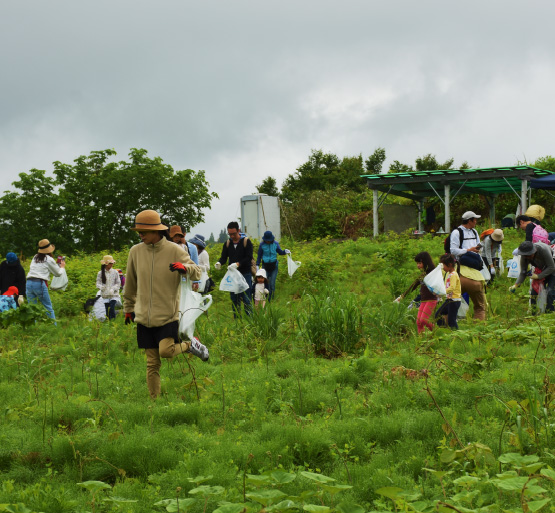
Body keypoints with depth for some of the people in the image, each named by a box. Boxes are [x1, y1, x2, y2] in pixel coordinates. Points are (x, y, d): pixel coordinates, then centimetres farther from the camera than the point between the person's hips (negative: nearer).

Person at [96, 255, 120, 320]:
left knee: (112, 309, -17)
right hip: (105, 295, 1)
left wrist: (113, 289, -16)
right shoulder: (100, 273, 3)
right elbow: (98, 283, 4)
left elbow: (118, 283, 2)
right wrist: (101, 287, -20)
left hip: (113, 295, -1)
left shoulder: (115, 272, 1)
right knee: (107, 311, 2)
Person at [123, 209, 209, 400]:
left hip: (168, 316, -3)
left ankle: (190, 345, 8)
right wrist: (128, 308, 23)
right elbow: (130, 283, 16)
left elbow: (197, 273, -7)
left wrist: (184, 267, -29)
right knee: (152, 363, 2)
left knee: (166, 351, -22)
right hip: (144, 317, 3)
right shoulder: (136, 251, 3)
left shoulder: (175, 251, -5)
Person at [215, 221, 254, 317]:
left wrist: (238, 264, -25)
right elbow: (224, 257, 8)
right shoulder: (227, 243, 10)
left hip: (245, 274, -4)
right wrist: (219, 263, -15)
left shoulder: (246, 241, -2)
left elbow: (249, 258, -10)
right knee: (234, 299, 6)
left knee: (246, 299, -7)